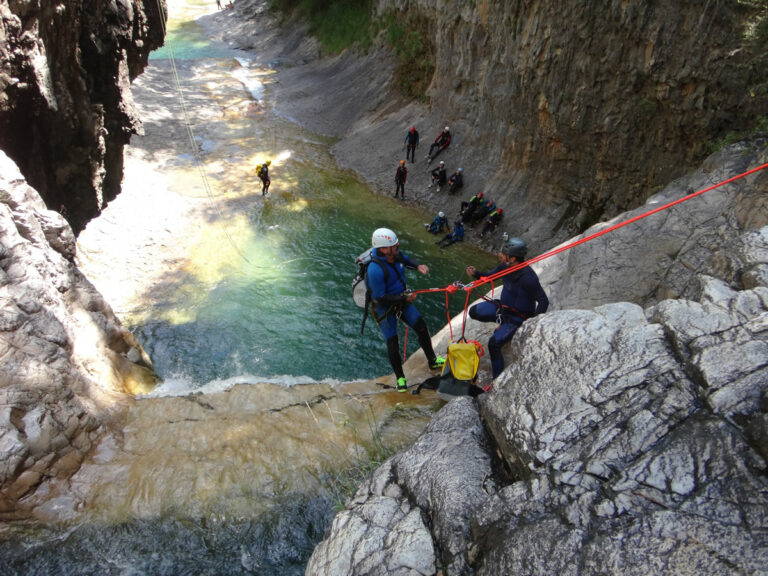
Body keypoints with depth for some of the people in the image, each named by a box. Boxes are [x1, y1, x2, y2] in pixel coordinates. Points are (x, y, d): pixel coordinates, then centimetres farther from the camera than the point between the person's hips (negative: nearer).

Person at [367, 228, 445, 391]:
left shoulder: (396, 254, -13)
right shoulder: (375, 270, -35)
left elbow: (406, 260, 13)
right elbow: (380, 297, -28)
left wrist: (418, 266, -8)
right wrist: (405, 299, -25)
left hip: (402, 299, 7)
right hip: (385, 307, -7)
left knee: (422, 327, 7)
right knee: (392, 343, 1)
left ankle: (432, 361, 29)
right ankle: (400, 378, 22)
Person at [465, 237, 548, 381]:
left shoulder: (528, 278, -33)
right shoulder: (505, 266, -11)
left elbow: (544, 301, -25)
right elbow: (490, 276, 7)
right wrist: (476, 273, -13)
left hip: (518, 317, -8)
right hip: (503, 305, 8)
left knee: (494, 343, -19)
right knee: (474, 312, 8)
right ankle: (502, 321, 24)